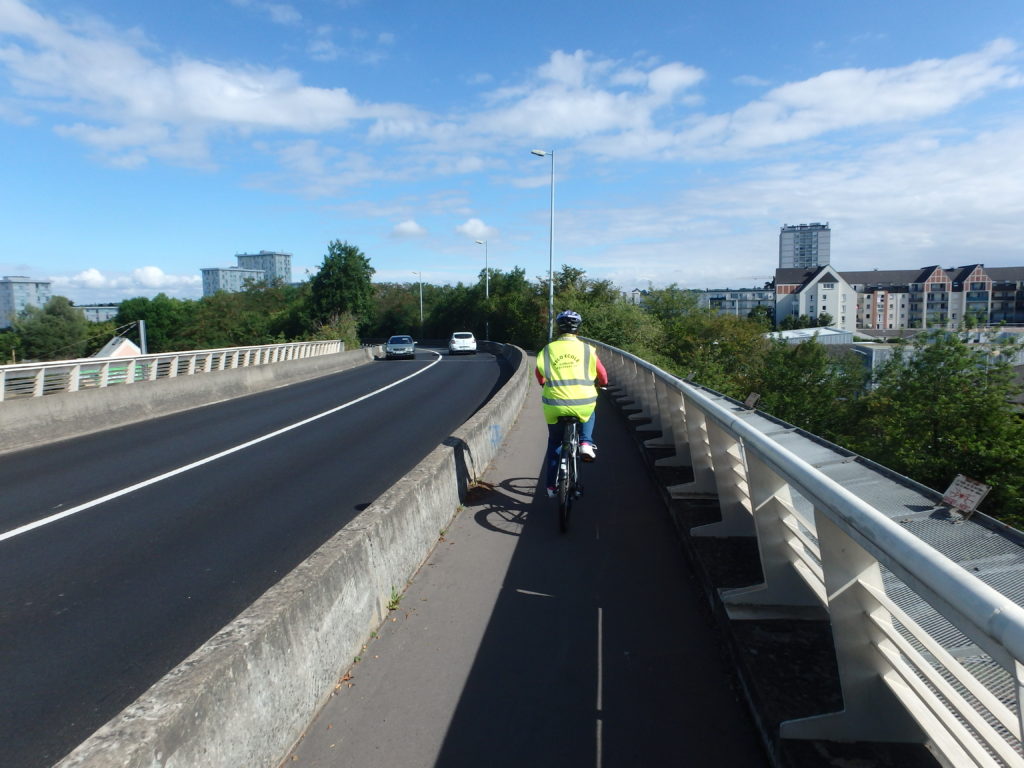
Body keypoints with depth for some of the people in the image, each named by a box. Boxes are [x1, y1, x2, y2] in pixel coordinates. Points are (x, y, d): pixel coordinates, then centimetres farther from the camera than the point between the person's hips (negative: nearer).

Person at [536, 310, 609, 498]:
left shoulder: (547, 350, 3)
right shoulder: (587, 349, 2)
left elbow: (539, 375, 16)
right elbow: (602, 376, 11)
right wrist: (601, 384, 34)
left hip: (555, 406, 1)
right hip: (583, 405, -1)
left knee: (554, 443, 24)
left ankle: (551, 485, 26)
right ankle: (586, 443, 15)